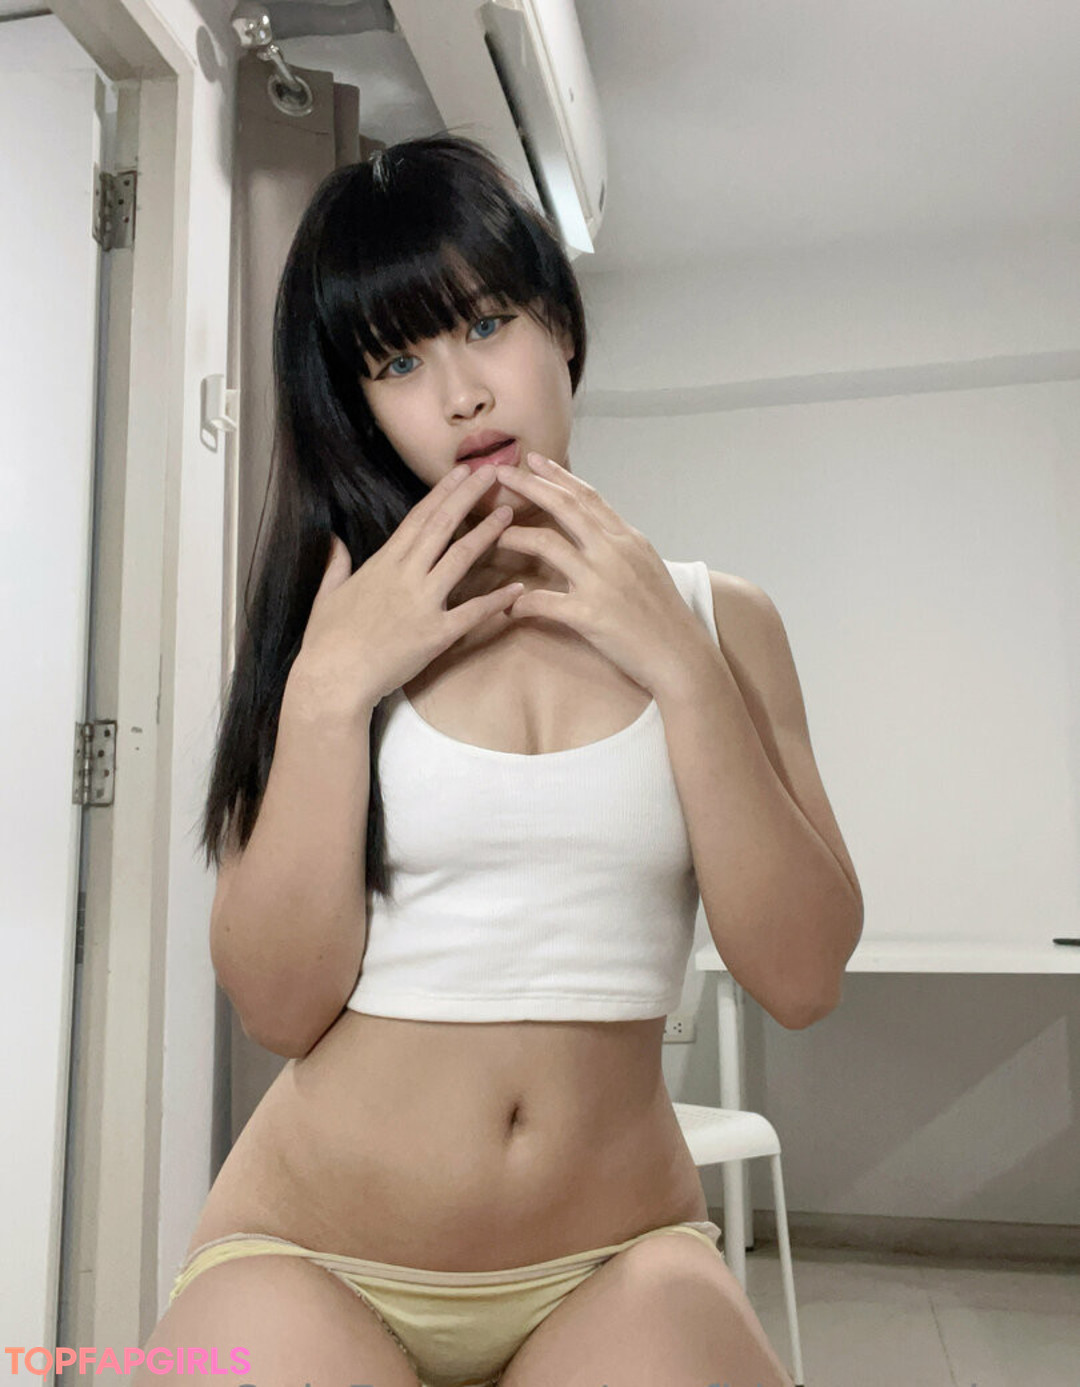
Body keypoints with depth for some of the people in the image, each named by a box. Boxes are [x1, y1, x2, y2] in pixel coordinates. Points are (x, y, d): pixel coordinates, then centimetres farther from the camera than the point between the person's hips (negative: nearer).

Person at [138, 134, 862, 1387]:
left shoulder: (711, 618, 1)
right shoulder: (325, 621, -1)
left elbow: (800, 979, -7)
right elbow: (277, 1006, -7)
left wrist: (681, 670, -14)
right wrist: (330, 691, -16)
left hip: (613, 1256, 1)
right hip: (316, 1252, 0)